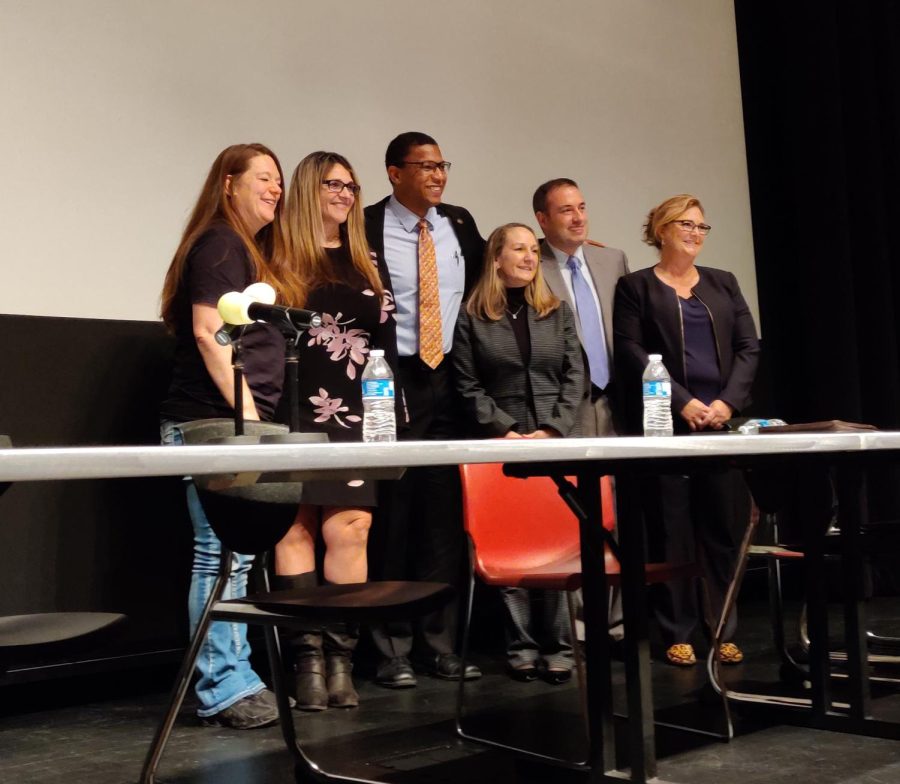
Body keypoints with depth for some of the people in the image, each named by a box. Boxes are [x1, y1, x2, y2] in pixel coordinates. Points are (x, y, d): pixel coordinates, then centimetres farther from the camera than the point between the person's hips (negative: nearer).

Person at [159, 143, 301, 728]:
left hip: (237, 423, 10)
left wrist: (255, 415, 17)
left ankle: (233, 679, 18)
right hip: (216, 424, -10)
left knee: (233, 554, 11)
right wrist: (246, 411, -19)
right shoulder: (220, 243, -7)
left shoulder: (254, 251, 22)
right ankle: (224, 691, -2)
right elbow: (209, 332, -17)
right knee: (222, 553, -7)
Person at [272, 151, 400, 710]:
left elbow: (387, 343, 18)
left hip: (357, 414, 4)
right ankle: (308, 657, 1)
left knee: (351, 529, -5)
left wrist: (397, 417, 12)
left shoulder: (367, 262, 20)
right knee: (298, 527, -6)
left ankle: (341, 658, 2)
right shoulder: (283, 256, 6)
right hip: (299, 415, -3)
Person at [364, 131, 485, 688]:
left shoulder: (461, 225, 11)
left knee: (445, 514, 6)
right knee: (391, 514, 0)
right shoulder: (364, 229, -4)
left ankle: (442, 645, 15)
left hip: (447, 379, 5)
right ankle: (393, 649, 10)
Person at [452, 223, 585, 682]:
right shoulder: (471, 317, 5)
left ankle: (557, 645, 3)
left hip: (556, 440, 2)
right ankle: (522, 645, 5)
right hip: (500, 445, -2)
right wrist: (504, 432, -10)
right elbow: (468, 387, 1)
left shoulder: (558, 312, 13)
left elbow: (574, 377, 7)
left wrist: (553, 430, -6)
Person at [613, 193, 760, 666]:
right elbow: (632, 355, -5)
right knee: (671, 530, -2)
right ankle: (677, 633, 6)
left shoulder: (723, 284, 17)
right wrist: (683, 402, -13)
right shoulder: (636, 287, 5)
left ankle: (722, 630, 13)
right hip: (665, 423, -3)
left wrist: (728, 401, -5)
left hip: (720, 421, 4)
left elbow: (748, 348, 10)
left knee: (720, 528, 4)